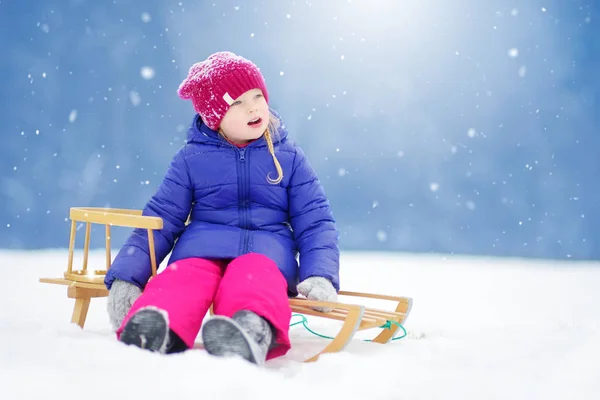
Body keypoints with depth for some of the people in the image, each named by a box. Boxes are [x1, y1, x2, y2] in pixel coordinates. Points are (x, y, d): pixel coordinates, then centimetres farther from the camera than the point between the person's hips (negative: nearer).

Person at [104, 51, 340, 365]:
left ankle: (254, 332, -71)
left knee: (252, 280, -37)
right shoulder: (191, 159, 11)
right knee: (182, 280, -34)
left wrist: (320, 276, -9)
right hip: (200, 247, 1)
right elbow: (160, 220, 9)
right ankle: (156, 336, -67)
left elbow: (314, 222, 10)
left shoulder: (288, 158, 12)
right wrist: (125, 277, -6)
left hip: (266, 250, -1)